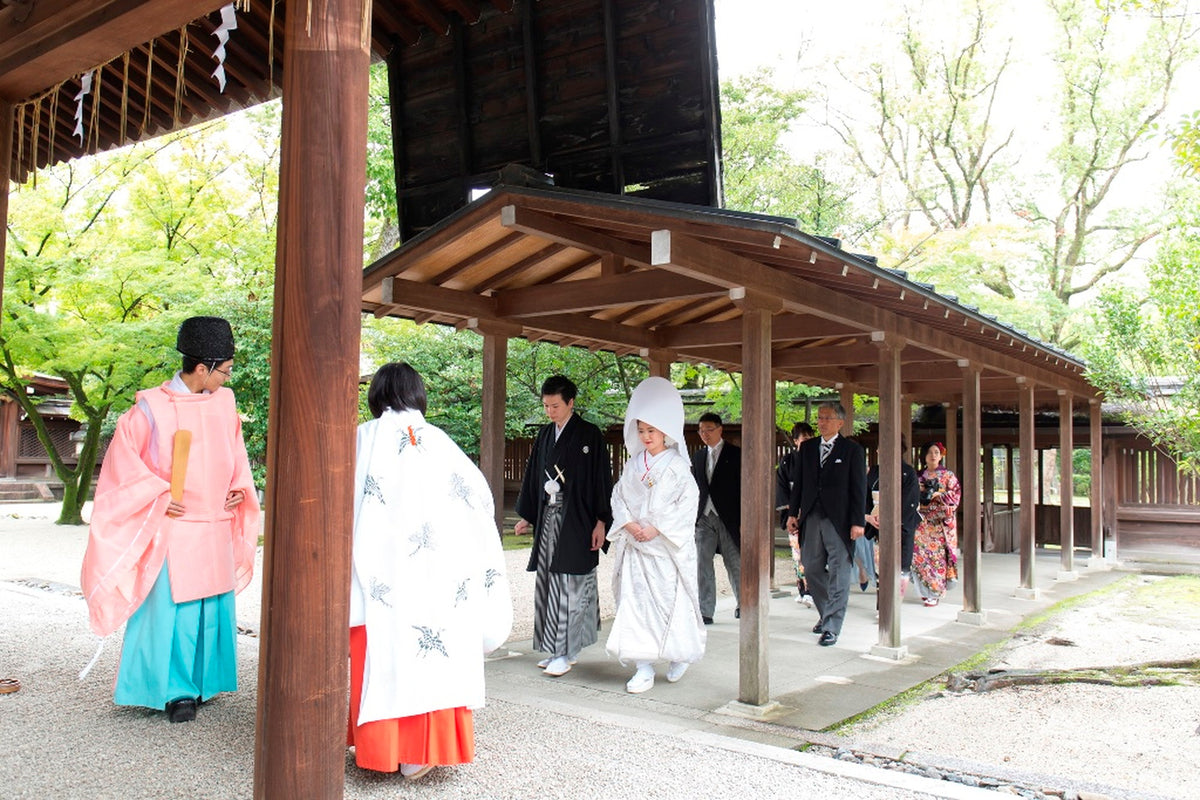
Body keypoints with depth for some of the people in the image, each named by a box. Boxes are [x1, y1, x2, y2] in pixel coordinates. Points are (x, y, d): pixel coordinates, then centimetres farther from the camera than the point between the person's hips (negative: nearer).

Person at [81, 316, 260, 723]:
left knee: (213, 607, 11)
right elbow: (124, 459, -4)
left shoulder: (224, 403, 5)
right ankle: (175, 690, 12)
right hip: (173, 527, -5)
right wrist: (158, 497, -11)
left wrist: (238, 490, 4)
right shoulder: (151, 408, -10)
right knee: (171, 606, -1)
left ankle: (202, 681, 24)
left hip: (216, 529, 5)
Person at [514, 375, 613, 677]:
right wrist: (526, 516, 16)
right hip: (548, 519, 6)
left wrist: (600, 523, -12)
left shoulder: (590, 435, -6)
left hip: (577, 522, -6)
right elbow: (533, 476, 17)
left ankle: (565, 654, 2)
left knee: (570, 587, -5)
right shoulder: (545, 435, 11)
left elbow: (602, 480, -8)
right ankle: (557, 649, 18)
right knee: (547, 584, 8)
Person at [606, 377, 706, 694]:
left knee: (670, 600, 1)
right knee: (635, 602, -1)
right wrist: (628, 523, -8)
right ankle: (644, 668, 5)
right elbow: (618, 496, 10)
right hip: (634, 546, 4)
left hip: (667, 547, -4)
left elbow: (687, 503, -10)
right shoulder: (633, 465, 9)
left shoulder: (676, 466, -4)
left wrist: (657, 527, -16)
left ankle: (681, 655, 26)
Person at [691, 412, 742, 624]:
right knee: (702, 565, -3)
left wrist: (743, 520, -10)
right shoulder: (697, 457, 13)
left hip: (729, 519, -3)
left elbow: (743, 487, -4)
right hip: (704, 519, 4)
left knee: (735, 564, 8)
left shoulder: (735, 454, -1)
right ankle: (705, 612, 2)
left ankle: (742, 603, 30)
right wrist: (691, 518, 7)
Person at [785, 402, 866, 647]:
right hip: (811, 517, 5)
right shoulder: (807, 447, 11)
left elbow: (859, 489, -4)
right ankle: (827, 613, 30)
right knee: (811, 569, 11)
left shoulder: (852, 450, -1)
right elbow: (799, 482, 14)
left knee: (838, 574, -2)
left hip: (839, 521, -5)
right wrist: (792, 513, 8)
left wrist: (858, 522, -9)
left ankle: (832, 627, 1)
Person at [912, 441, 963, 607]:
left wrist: (938, 495, -15)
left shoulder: (948, 475, 4)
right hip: (923, 521, 3)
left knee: (937, 555, -7)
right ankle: (926, 590, 10)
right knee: (920, 554, -2)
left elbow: (956, 495, -3)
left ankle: (935, 593, -3)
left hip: (941, 521, -3)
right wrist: (917, 490, -5)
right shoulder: (920, 475, 13)